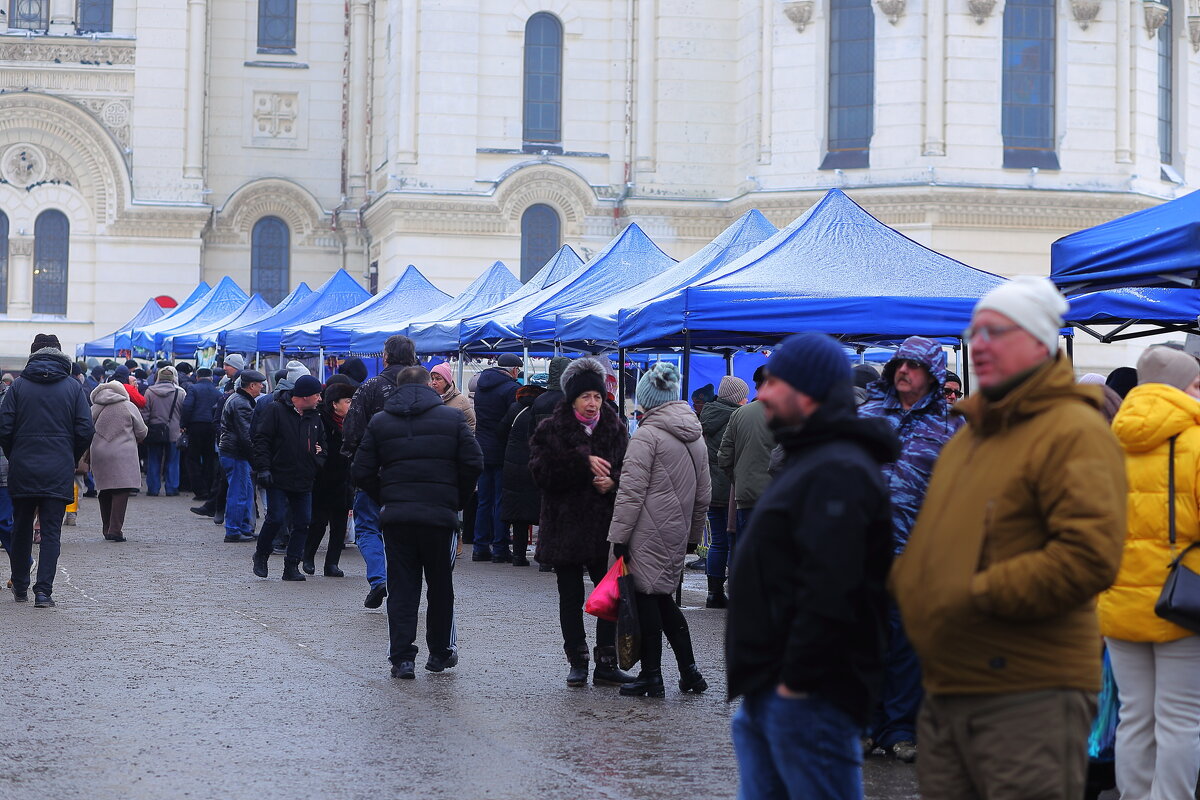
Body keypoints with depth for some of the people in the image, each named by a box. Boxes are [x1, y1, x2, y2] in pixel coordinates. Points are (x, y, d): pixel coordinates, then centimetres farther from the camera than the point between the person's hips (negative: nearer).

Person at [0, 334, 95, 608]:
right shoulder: (73, 387, 0)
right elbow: (85, 430, -4)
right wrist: (72, 459, 10)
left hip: (22, 470, 1)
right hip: (59, 471, -1)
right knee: (51, 531, 1)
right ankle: (43, 590, -9)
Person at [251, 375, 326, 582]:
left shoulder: (314, 417, 14)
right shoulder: (276, 410, -5)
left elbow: (321, 445, 25)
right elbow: (261, 440, -8)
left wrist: (317, 463, 6)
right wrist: (263, 468, -14)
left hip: (303, 482, 6)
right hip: (278, 478, -6)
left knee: (303, 523, 1)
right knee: (276, 518, -12)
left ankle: (292, 566, 8)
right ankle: (261, 556, 12)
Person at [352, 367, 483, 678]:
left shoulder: (379, 422, 6)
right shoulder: (452, 418, 2)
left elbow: (363, 472, 3)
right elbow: (473, 464, -3)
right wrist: (457, 500, 9)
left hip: (395, 515, 1)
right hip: (439, 513, -1)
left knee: (401, 586, 6)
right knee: (440, 585, 13)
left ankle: (402, 657, -1)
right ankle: (439, 653, 21)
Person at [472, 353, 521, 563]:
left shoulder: (481, 386, 12)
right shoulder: (511, 388, -12)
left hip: (482, 450, 7)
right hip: (501, 451, -7)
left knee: (484, 500, 12)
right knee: (502, 500, -3)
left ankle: (480, 547, 12)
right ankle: (500, 549, -2)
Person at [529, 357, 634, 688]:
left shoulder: (615, 429, 8)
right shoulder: (551, 430, 0)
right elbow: (543, 471, -13)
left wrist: (613, 481, -12)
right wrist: (584, 462, -21)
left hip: (605, 526, 2)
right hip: (566, 526, -2)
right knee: (571, 597, 5)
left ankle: (606, 664, 7)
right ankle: (577, 663, 14)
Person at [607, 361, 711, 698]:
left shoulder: (647, 435, -11)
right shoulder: (695, 436, 13)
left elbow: (631, 491, -14)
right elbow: (703, 493, 19)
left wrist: (619, 534, -12)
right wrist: (693, 534, 26)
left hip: (650, 533, -7)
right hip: (677, 534, 7)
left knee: (647, 598, -1)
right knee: (663, 599, 15)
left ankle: (651, 676, 3)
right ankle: (689, 671, 12)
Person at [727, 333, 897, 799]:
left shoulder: (837, 471, -16)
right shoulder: (809, 460, 20)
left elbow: (830, 591, -26)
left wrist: (796, 681, -22)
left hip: (807, 698, -11)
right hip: (769, 693, 11)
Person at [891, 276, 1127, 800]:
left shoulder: (1074, 432, -9)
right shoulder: (969, 435, 20)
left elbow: (1089, 556, -21)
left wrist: (978, 596, -19)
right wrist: (904, 583, 7)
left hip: (1029, 697, -8)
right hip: (943, 692, 9)